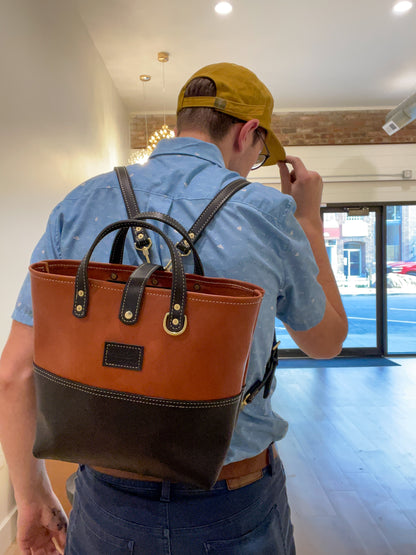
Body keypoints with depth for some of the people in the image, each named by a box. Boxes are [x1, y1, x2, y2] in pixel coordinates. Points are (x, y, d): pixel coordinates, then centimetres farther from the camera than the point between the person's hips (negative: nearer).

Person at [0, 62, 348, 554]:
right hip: (234, 511, -1)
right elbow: (326, 341, 3)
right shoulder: (266, 214, -14)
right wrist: (309, 219, 9)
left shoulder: (78, 207, -7)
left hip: (109, 502, 2)